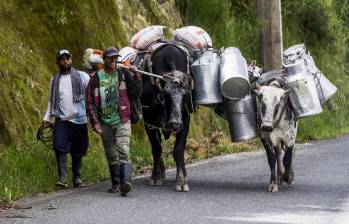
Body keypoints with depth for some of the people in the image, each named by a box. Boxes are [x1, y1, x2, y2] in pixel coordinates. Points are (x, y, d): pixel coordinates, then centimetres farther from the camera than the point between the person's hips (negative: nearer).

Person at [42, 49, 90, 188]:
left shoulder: (82, 76, 2)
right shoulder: (55, 80, 12)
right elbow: (51, 101, 16)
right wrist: (47, 118, 8)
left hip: (79, 120, -1)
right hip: (61, 120, 1)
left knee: (78, 151, 5)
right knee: (60, 147, -16)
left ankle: (77, 178, 17)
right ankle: (62, 178, -16)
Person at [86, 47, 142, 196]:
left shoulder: (124, 75, 4)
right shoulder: (96, 78, 2)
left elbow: (137, 92, -2)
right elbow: (90, 102, 2)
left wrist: (136, 76, -17)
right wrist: (95, 122, -5)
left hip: (123, 122, -2)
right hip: (105, 123, 2)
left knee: (123, 151, -18)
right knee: (111, 156, 11)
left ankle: (125, 182, -29)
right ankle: (116, 184, 23)